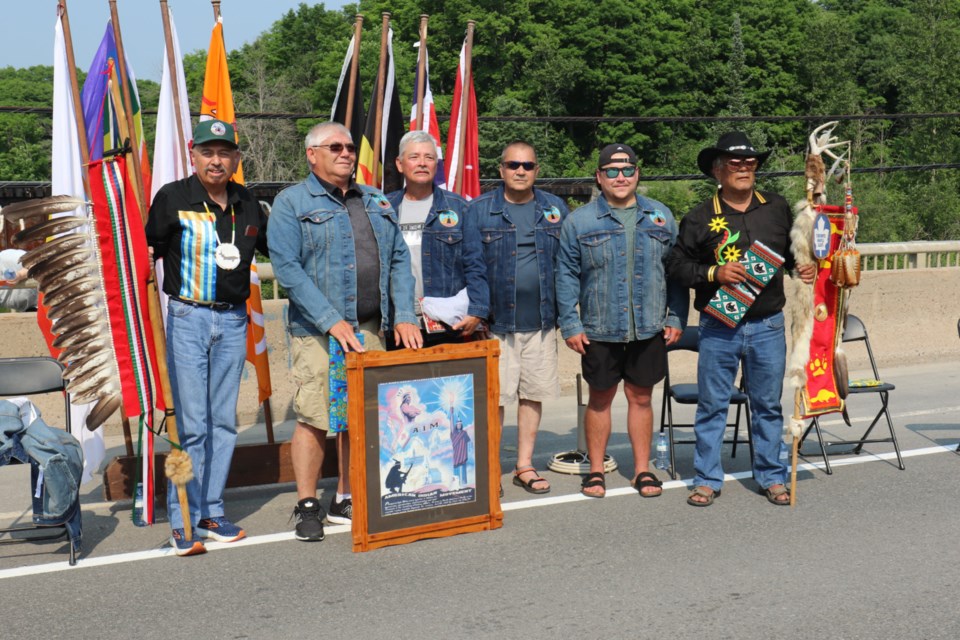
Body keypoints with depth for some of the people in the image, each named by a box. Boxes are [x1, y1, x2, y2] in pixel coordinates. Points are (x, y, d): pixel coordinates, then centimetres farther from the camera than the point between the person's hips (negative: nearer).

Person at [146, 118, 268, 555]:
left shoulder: (247, 204, 10)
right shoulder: (172, 198, -2)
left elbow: (274, 247, 22)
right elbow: (148, 250, -4)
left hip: (233, 321, 5)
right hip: (187, 317, -4)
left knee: (224, 421, 8)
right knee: (192, 423, -7)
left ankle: (211, 511, 19)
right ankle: (183, 521, 2)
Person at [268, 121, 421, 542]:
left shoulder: (376, 202, 17)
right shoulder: (291, 203, 0)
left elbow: (399, 260, 16)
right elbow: (287, 269, -10)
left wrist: (404, 316, 2)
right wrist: (332, 322, -16)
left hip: (371, 329, 5)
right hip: (318, 332, -5)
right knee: (315, 418, -7)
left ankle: (347, 501, 22)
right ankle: (307, 506, 7)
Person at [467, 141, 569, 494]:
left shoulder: (555, 209, 8)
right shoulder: (479, 210, -1)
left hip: (541, 322, 3)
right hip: (497, 322, -3)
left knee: (533, 395, 10)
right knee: (494, 397, 0)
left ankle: (525, 466, 21)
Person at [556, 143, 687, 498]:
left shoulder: (660, 216, 7)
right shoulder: (579, 221, 0)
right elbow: (566, 276, 0)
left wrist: (676, 318, 5)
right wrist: (570, 325, -6)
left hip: (649, 329, 2)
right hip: (600, 331, -1)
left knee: (641, 397, 11)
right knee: (600, 399, 9)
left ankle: (643, 469, 22)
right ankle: (596, 471, 21)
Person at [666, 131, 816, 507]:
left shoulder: (778, 209, 8)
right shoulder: (699, 218, -1)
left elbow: (793, 251, 20)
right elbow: (677, 266, -1)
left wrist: (804, 268, 0)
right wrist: (714, 272, -15)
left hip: (768, 325, 2)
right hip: (718, 327, -2)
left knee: (768, 405, 10)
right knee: (712, 405, 4)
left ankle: (771, 477, 23)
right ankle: (707, 479, 16)